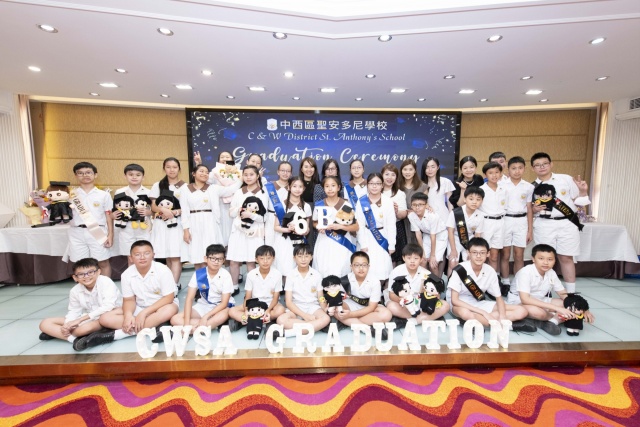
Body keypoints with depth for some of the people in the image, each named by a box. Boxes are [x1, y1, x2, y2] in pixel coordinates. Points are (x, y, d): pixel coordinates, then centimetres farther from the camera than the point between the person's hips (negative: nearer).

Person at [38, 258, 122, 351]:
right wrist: (67, 326, -19)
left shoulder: (106, 282, -19)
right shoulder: (75, 291, -3)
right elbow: (74, 312, 3)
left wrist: (80, 319, -24)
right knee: (45, 324, -3)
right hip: (87, 319, 7)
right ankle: (76, 339, -21)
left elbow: (108, 307, -26)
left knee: (86, 327, -38)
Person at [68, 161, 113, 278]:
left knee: (103, 262, 5)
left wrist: (110, 235, -3)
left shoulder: (103, 195, 4)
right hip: (77, 233, 2)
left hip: (98, 232, -2)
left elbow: (109, 216, 3)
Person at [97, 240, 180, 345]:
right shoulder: (127, 274, -8)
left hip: (161, 306, -4)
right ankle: (150, 330, -29)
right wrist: (128, 315, -23)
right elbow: (129, 300, -2)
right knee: (105, 318, -15)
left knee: (170, 310, -39)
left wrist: (144, 313, -25)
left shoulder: (163, 270, -19)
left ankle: (115, 334, -29)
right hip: (139, 308, 4)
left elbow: (169, 298, -19)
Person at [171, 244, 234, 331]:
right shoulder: (198, 274, -10)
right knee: (175, 320, -16)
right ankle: (217, 323, -23)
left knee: (223, 315, -39)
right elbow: (189, 298, -11)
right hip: (203, 305, 4)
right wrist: (187, 322, -22)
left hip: (220, 307, -4)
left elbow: (224, 303, -18)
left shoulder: (225, 275, -17)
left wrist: (205, 317, -27)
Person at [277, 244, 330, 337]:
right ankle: (315, 326, -25)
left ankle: (290, 332, -31)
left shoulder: (317, 275, -1)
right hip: (296, 308, -1)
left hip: (313, 307, 1)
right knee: (281, 320, -32)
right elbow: (288, 302, -8)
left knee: (326, 318, -32)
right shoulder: (291, 275, -4)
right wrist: (304, 315, -19)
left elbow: (320, 298, 3)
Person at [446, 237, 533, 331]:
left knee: (521, 311, -8)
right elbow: (454, 300, -24)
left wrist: (502, 317, -19)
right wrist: (483, 313, -27)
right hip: (461, 305, -5)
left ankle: (477, 321, -18)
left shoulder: (490, 271, -8)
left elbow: (498, 297, 2)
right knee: (464, 313, -42)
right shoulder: (460, 270, -22)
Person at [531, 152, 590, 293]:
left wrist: (583, 191, -10)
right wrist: (534, 209, -11)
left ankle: (571, 293, 15)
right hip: (544, 226, 0)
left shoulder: (566, 179, 3)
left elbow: (577, 202, 8)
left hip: (567, 224, 0)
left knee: (566, 258, 5)